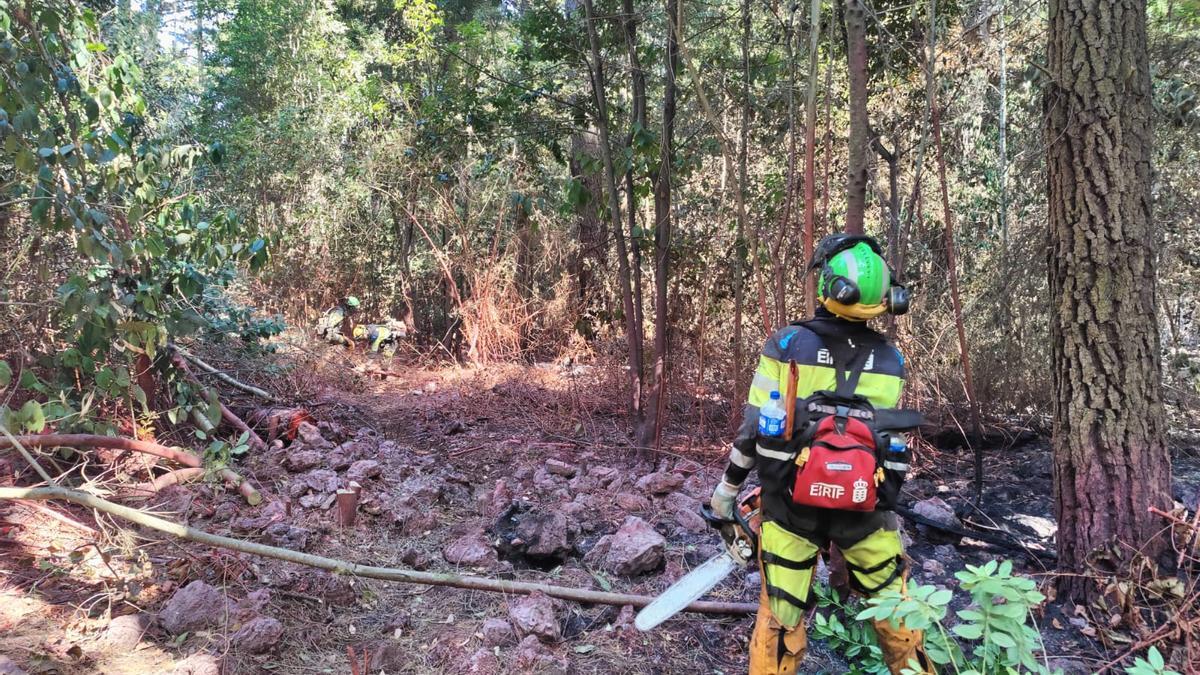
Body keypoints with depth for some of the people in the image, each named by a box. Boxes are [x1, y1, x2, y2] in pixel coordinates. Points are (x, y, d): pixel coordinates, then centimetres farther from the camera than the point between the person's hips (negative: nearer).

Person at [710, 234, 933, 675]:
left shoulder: (787, 345, -11)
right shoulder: (891, 360, -1)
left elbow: (757, 429, -9)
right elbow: (895, 445, 6)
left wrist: (727, 488, 3)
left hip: (791, 504, -2)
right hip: (864, 510, 2)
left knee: (780, 615, 8)